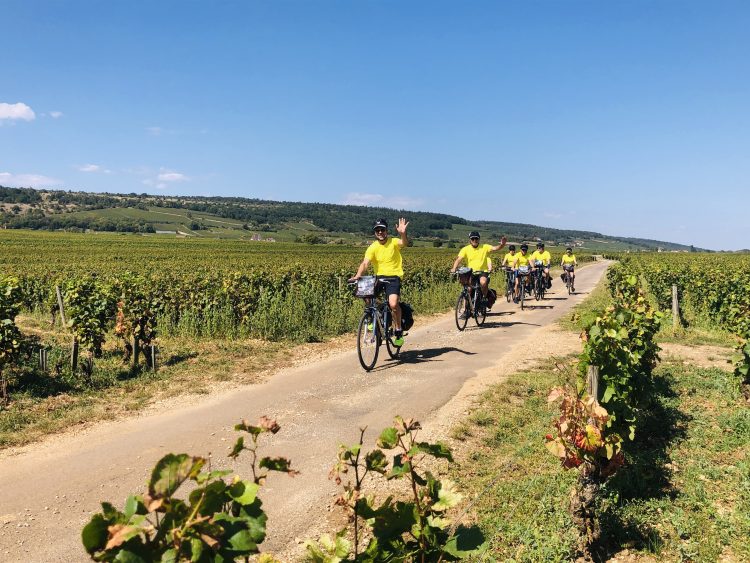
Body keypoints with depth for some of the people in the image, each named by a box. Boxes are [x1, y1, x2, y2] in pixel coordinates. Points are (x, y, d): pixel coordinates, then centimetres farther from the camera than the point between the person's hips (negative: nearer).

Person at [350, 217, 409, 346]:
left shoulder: (393, 242, -5)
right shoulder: (372, 248, -3)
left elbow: (403, 243, -28)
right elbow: (365, 263, -15)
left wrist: (403, 234, -50)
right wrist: (358, 275, -33)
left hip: (393, 278, -3)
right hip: (379, 277, 3)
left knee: (393, 304, -24)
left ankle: (398, 331, -1)